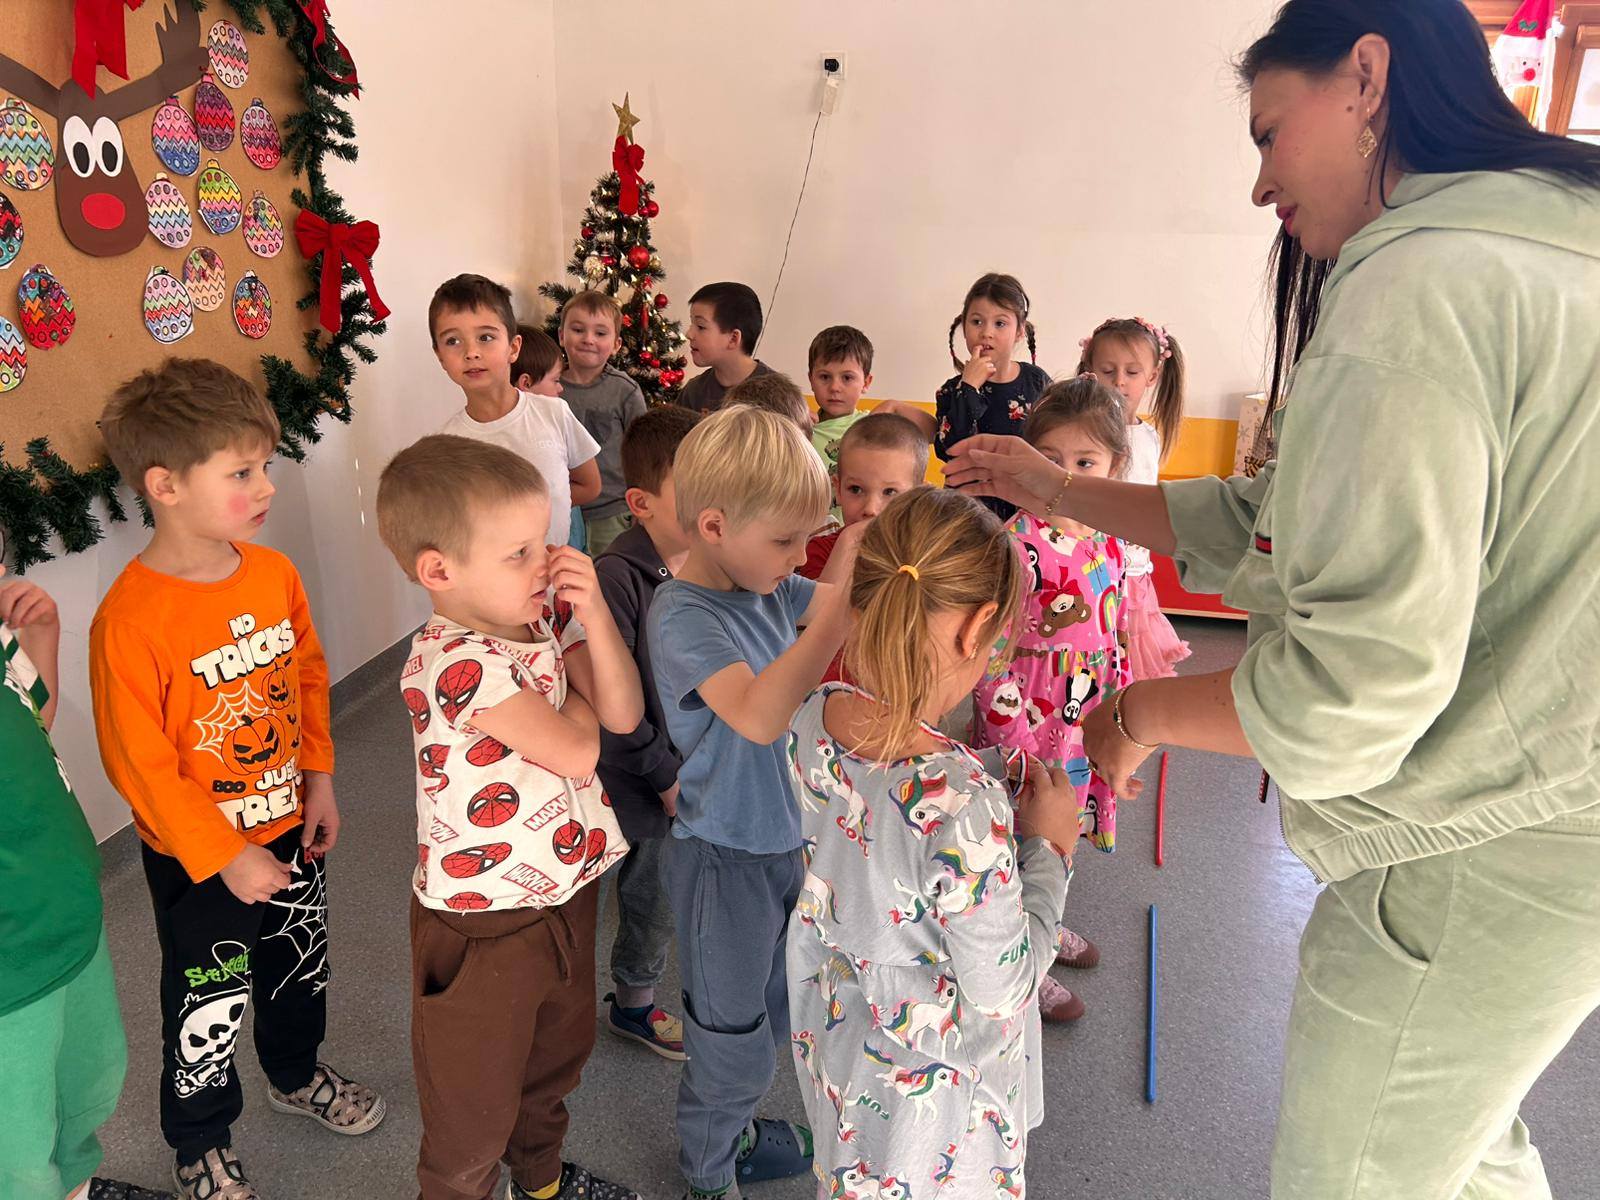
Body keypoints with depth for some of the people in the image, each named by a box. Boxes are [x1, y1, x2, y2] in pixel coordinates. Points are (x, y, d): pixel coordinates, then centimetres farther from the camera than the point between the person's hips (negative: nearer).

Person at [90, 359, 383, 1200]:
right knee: (208, 1004, 15)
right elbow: (139, 764, -21)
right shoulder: (130, 619, -27)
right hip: (199, 861, -5)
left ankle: (297, 1074, 54)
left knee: (300, 965, 26)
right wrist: (226, 857, -18)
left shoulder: (274, 573, -8)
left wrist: (319, 782, 3)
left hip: (291, 830, 6)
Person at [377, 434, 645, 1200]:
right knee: (476, 1111, 15)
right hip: (485, 921, -8)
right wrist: (576, 697, -7)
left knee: (558, 1053, 31)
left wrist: (592, 612, -18)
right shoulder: (453, 662, -30)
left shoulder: (543, 613, -5)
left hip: (565, 885, 8)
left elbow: (623, 714, -7)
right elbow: (577, 752, -26)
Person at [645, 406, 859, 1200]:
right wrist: (839, 602, -46)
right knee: (729, 1037, 14)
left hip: (785, 838, 7)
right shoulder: (682, 617, -27)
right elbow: (758, 716, -41)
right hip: (725, 856, -7)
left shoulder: (771, 587, -5)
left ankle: (734, 1133, 51)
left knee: (773, 1016, 26)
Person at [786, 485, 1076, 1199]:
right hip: (928, 1085, -5)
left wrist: (994, 772, -5)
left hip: (833, 1035, 6)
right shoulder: (963, 805, -38)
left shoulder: (810, 721, -18)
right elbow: (1001, 989, -23)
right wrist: (1050, 848, -13)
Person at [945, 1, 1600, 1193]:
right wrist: (1060, 489, 15)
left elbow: (1347, 694, -28)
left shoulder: (1416, 284, -22)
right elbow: (1283, 530, 13)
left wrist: (1143, 711, -11)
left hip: (1482, 857, -9)